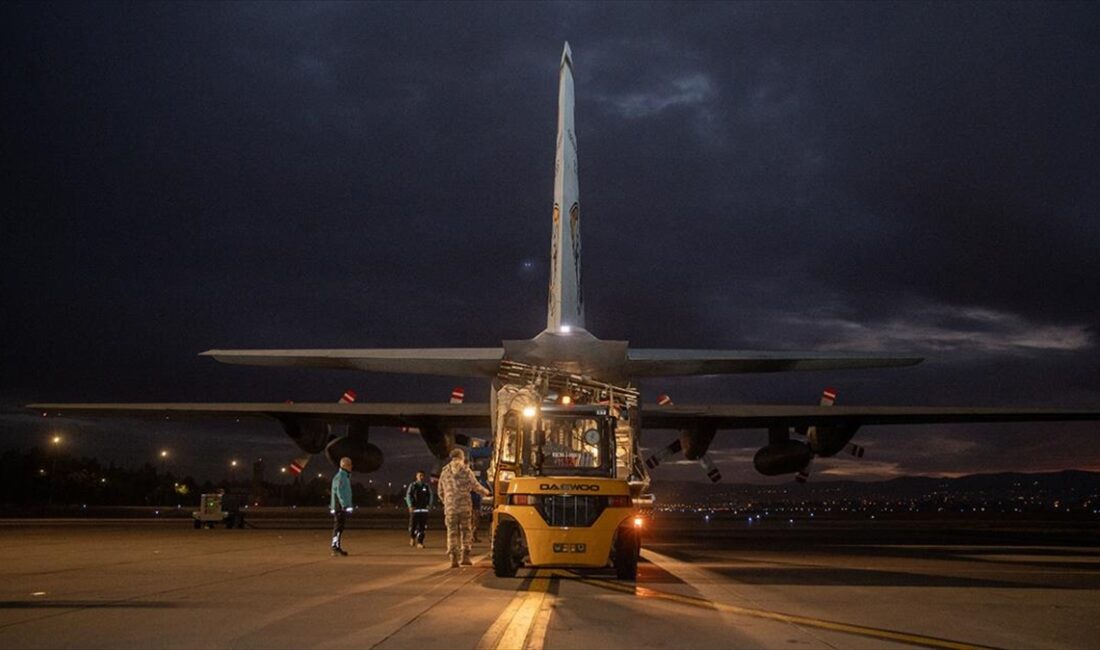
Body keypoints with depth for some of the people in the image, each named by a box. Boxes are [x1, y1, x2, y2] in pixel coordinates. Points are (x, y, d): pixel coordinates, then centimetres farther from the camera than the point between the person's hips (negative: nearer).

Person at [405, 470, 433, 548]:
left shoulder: (427, 486, 7)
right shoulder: (412, 485, 0)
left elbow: (430, 496, 15)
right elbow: (408, 496, -2)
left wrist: (429, 505, 2)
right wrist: (410, 506, -12)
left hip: (424, 509, 2)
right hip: (414, 509, -2)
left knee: (422, 526, -5)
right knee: (413, 525, 2)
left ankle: (420, 542, -3)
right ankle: (412, 537, 31)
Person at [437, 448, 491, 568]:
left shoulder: (444, 472, 9)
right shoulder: (466, 471, 0)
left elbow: (441, 492, 14)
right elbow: (475, 486, -2)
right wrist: (486, 492, 17)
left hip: (450, 507, 2)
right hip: (465, 505, -2)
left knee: (452, 532, 4)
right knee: (465, 530, 9)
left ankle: (453, 558, -3)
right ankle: (465, 556, 7)